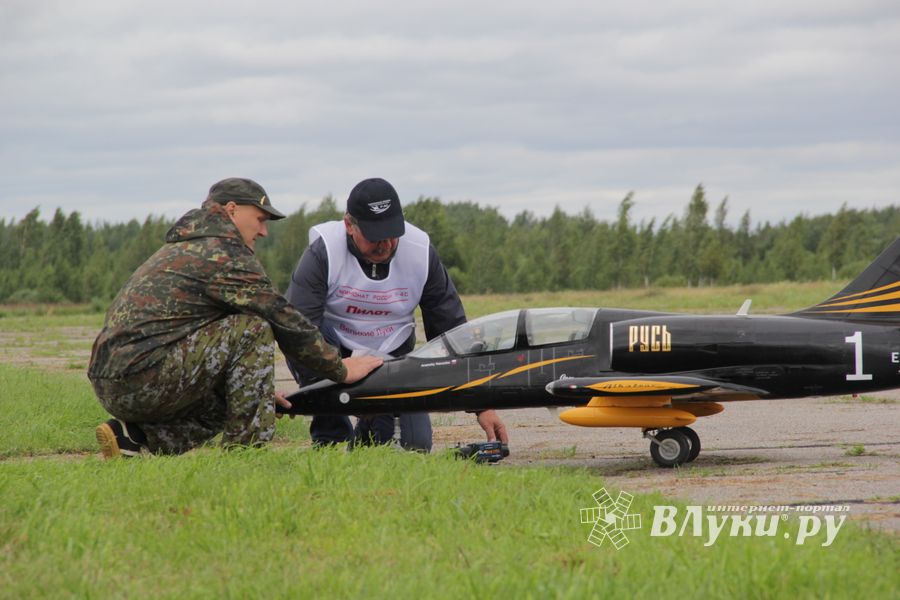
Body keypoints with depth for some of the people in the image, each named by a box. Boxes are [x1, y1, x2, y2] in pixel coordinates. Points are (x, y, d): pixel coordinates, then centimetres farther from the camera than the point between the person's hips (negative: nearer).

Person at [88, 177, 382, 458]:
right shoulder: (223, 252, -5)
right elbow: (283, 319, -4)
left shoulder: (183, 248, 27)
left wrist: (255, 389, 29)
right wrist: (341, 369, 5)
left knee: (224, 404, 24)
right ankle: (244, 446, -7)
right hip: (143, 379, -10)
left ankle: (133, 437, 9)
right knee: (254, 329, -9)